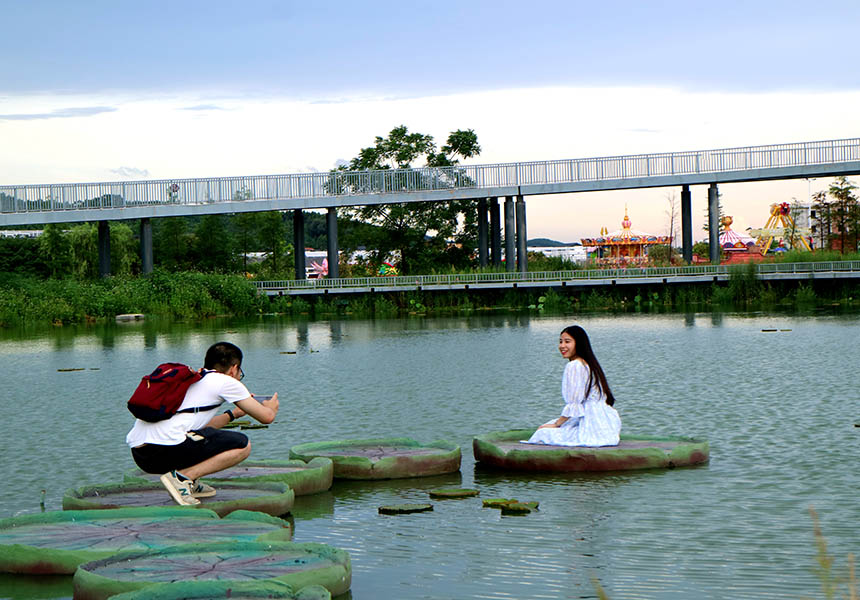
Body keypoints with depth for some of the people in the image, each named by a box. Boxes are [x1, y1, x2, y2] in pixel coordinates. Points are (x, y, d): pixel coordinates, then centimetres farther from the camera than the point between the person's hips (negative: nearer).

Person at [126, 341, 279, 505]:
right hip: (166, 451, -9)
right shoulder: (226, 382, 7)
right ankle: (182, 477, -12)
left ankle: (191, 484, 13)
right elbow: (266, 417, 11)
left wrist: (233, 413, 56)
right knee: (243, 445, 0)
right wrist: (271, 407, 35)